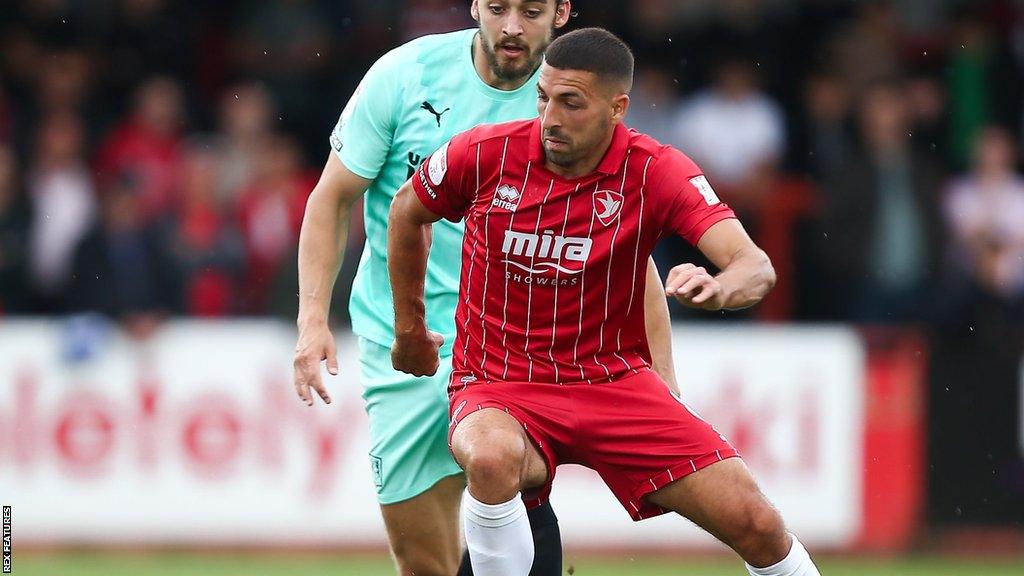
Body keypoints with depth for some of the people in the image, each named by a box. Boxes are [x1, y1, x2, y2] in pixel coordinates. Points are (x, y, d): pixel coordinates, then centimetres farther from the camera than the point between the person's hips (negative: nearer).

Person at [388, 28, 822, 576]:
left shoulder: (657, 171, -11)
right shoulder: (484, 155, -9)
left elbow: (756, 267, -22)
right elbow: (406, 211, 13)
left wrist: (715, 289, -46)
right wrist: (409, 328, 20)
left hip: (615, 379, 1)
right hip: (500, 389, -1)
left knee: (756, 524, -11)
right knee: (493, 458, -39)